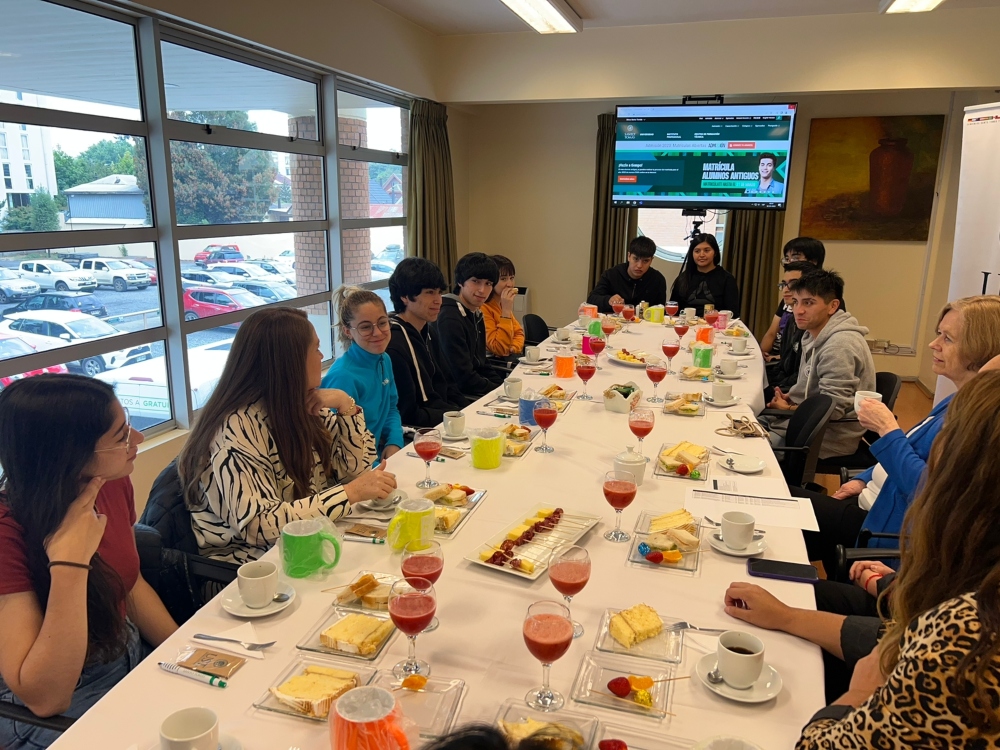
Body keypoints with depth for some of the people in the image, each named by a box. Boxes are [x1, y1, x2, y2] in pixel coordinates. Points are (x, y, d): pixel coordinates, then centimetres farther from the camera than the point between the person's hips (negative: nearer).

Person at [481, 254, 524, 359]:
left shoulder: (501, 304, 9)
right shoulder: (482, 308, -20)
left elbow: (518, 332, 14)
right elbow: (500, 350, -23)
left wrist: (514, 348, -9)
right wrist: (506, 311, -25)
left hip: (509, 358, 8)